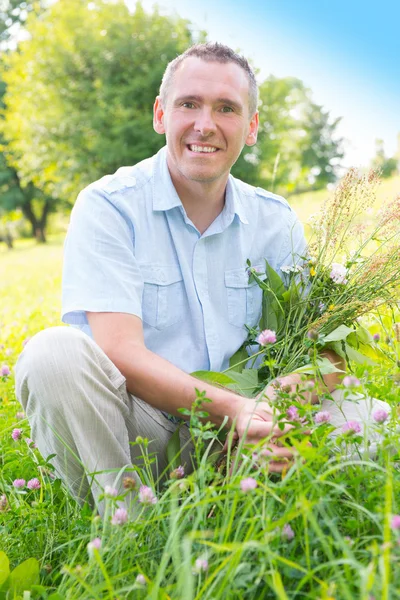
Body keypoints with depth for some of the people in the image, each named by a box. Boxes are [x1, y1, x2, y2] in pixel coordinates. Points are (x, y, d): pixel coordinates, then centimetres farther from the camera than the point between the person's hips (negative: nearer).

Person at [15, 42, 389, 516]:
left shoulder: (275, 221, 4)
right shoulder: (107, 206, -8)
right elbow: (119, 351, -19)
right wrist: (232, 407, -33)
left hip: (233, 434, 3)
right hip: (131, 431, -3)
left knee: (361, 415, -16)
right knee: (55, 351, -31)